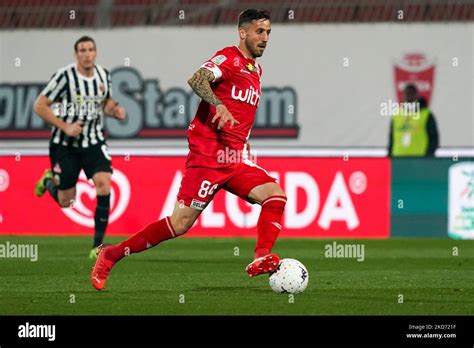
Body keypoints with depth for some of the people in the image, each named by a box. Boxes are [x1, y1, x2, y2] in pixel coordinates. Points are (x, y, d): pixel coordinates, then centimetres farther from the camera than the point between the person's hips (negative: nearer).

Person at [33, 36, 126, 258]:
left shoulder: (103, 75, 0)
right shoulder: (64, 76, -15)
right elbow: (39, 106, -12)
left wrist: (115, 110, -4)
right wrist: (65, 127, -20)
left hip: (94, 141, 3)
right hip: (65, 145, -3)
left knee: (103, 184, -21)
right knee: (66, 202, 5)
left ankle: (98, 244, -14)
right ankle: (48, 181, 43)